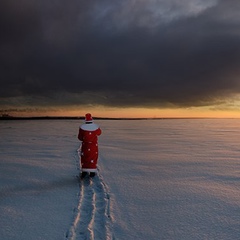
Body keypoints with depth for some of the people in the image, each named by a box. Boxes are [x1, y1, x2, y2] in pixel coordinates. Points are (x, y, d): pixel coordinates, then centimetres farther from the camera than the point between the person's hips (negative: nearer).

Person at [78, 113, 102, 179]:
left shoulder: (82, 127, -13)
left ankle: (84, 171, 14)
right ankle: (92, 172, 12)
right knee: (93, 158, 10)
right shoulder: (95, 127, -10)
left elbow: (79, 137, -5)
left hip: (85, 145, 0)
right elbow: (99, 133, 12)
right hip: (94, 145, 0)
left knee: (84, 158, 12)